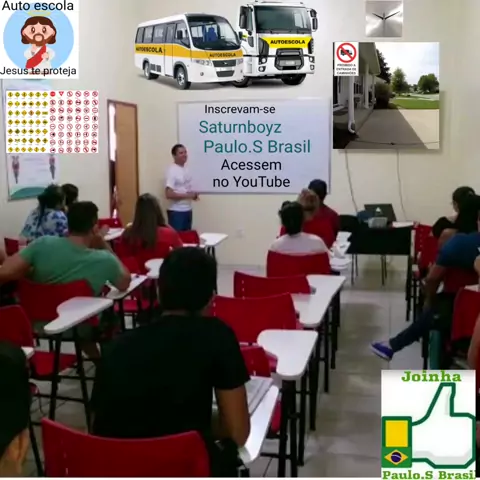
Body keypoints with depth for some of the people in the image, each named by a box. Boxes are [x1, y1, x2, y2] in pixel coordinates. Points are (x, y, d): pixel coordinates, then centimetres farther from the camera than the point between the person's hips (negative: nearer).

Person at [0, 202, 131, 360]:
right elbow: (125, 283, -5)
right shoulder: (104, 260, -24)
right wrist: (105, 247, -5)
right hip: (77, 329, -2)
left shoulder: (42, 244, -22)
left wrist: (31, 272, -4)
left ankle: (95, 359, 45)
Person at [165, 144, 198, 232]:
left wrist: (193, 194, 2)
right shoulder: (172, 171, -16)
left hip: (188, 210, 9)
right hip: (176, 211, -9)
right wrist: (187, 195, -19)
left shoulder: (186, 169, 10)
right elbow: (168, 194, -23)